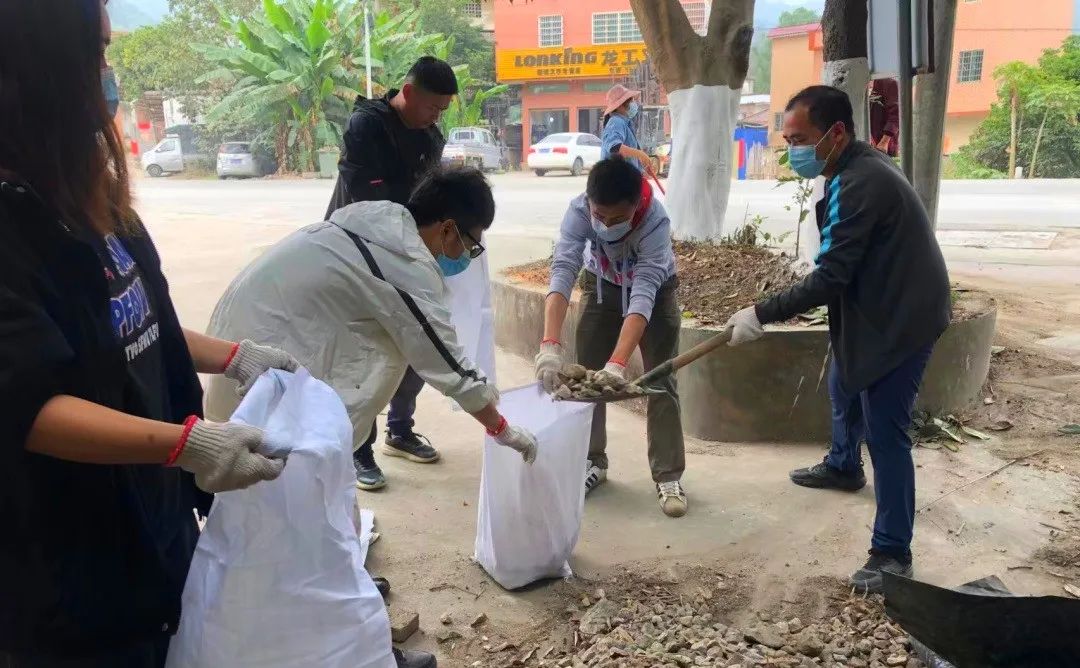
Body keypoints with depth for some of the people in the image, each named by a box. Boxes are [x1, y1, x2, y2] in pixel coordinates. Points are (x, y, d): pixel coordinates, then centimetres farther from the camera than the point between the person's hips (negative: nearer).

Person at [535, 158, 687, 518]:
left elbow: (643, 295, -46)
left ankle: (668, 476, 3)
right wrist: (550, 345, -56)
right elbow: (562, 273, -43)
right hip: (602, 286, 3)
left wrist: (617, 364, -56)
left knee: (660, 382, -7)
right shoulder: (578, 211, -34)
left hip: (655, 289, -2)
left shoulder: (655, 221, -39)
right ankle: (592, 461, 19)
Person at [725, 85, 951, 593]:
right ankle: (843, 467, 52)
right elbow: (842, 268, 14)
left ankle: (892, 552, 0)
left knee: (884, 430, -8)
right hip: (879, 306, 11)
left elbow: (830, 277, -29)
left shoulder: (859, 183, -27)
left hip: (901, 315, -11)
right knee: (844, 387, 27)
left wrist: (762, 314, -24)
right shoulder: (859, 167, 6)